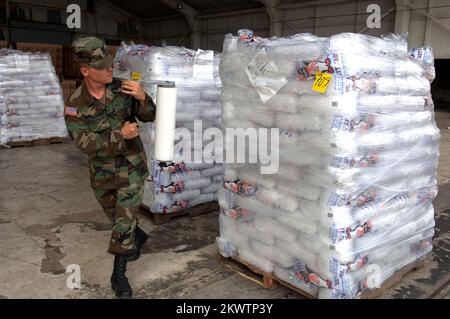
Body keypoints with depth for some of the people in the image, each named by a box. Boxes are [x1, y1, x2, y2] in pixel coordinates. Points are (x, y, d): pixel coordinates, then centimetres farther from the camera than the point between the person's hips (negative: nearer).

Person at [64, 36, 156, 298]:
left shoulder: (123, 89, -11)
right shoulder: (76, 105, -13)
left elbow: (150, 117, -7)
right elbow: (85, 142, -19)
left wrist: (142, 98, -27)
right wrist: (120, 135, -27)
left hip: (132, 167, -1)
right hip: (102, 173, 2)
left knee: (124, 221, -2)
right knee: (117, 217, 21)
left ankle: (119, 274, 14)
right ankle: (139, 238, 51)